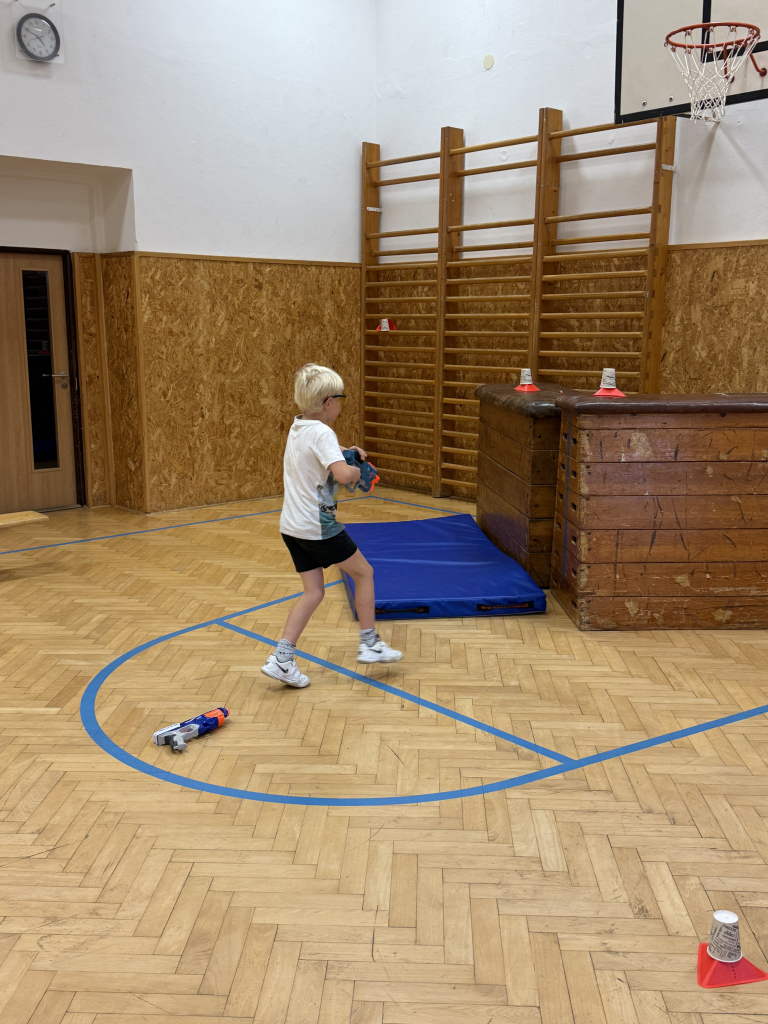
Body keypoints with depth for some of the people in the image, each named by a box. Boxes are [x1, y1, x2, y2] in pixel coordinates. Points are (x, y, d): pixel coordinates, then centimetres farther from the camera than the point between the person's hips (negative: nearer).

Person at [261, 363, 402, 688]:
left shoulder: (298, 427, 11)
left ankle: (281, 658, 3)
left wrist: (345, 451, 16)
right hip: (318, 527, -8)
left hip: (292, 525, 8)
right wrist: (356, 470, -10)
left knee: (313, 592, 11)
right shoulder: (322, 433, -17)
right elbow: (342, 474, -32)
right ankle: (369, 643, 17)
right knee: (363, 572, 10)